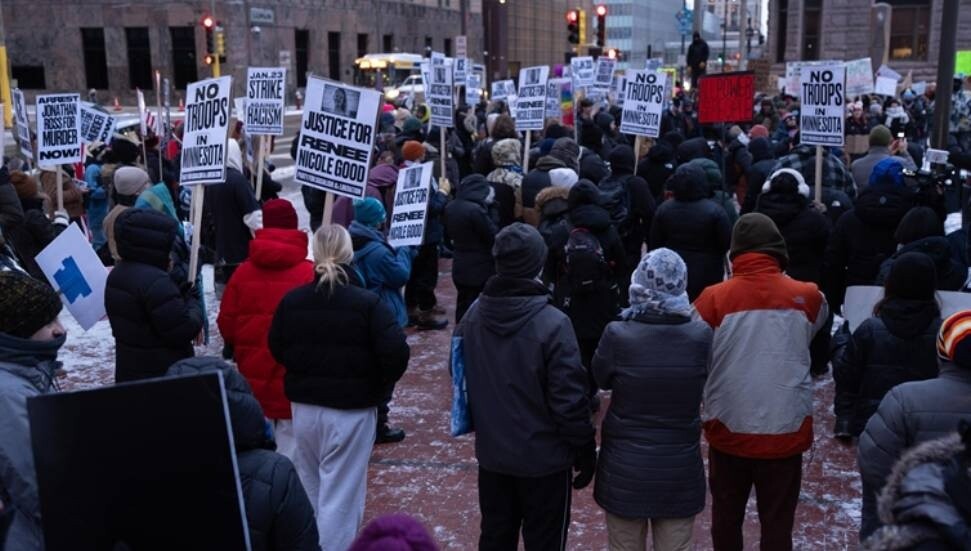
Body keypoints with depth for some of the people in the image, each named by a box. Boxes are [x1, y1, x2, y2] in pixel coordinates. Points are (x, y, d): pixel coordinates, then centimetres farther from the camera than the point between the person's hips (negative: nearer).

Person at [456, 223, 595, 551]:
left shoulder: (473, 316, -5)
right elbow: (569, 398, -19)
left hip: (491, 453, 5)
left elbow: (461, 379, 8)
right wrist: (585, 451, -7)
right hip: (543, 457, -5)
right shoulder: (552, 324, -23)